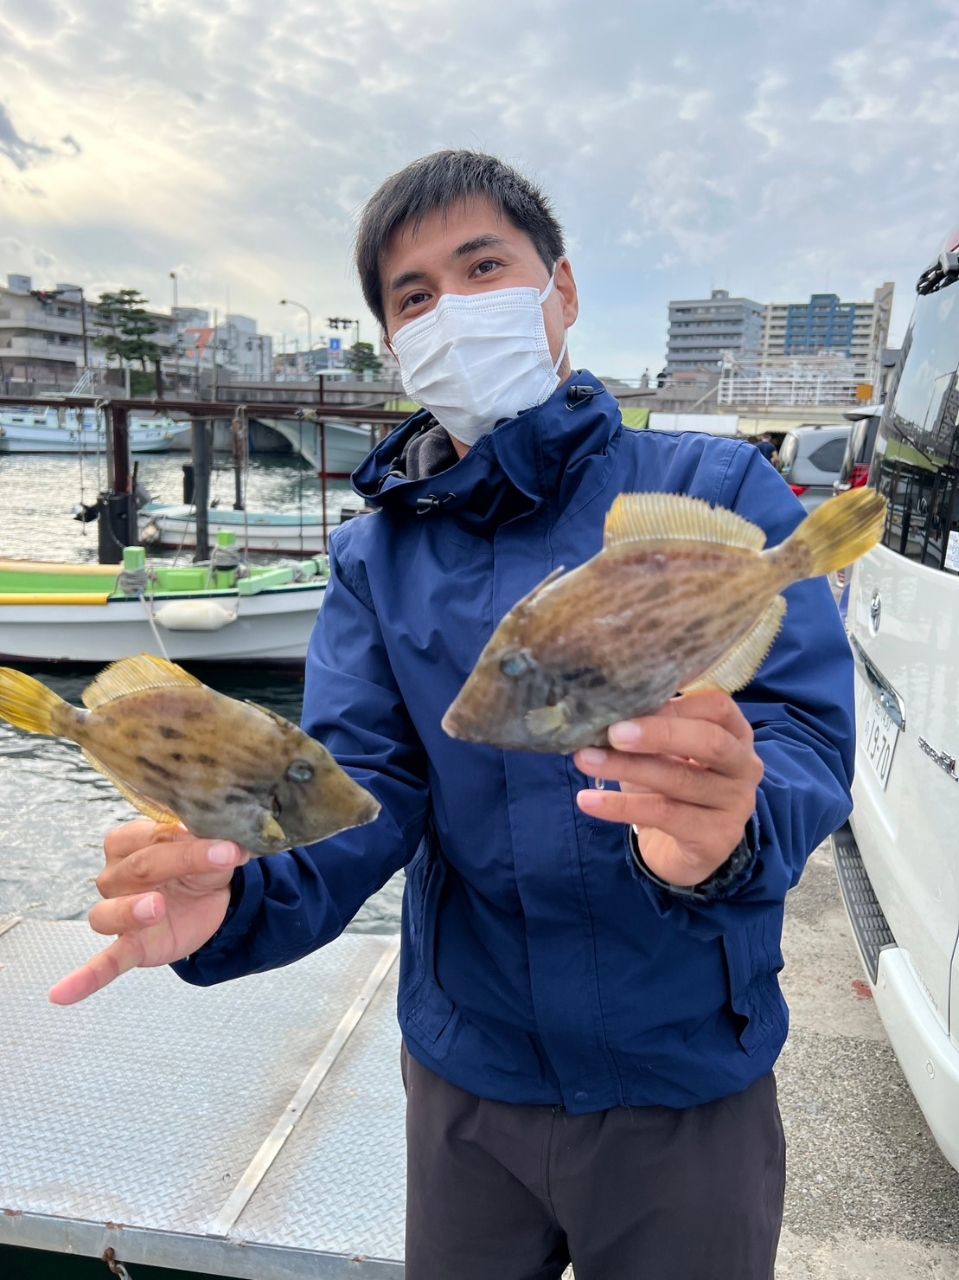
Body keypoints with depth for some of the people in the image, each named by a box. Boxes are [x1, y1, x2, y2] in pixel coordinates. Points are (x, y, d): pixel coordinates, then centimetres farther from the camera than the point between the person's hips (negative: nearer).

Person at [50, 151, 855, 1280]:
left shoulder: (719, 495, -9)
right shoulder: (375, 558, -1)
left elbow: (805, 733, -19)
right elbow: (361, 783, -10)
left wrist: (727, 829, -42)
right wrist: (234, 897, -31)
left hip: (685, 1081, -2)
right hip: (466, 1076, 3)